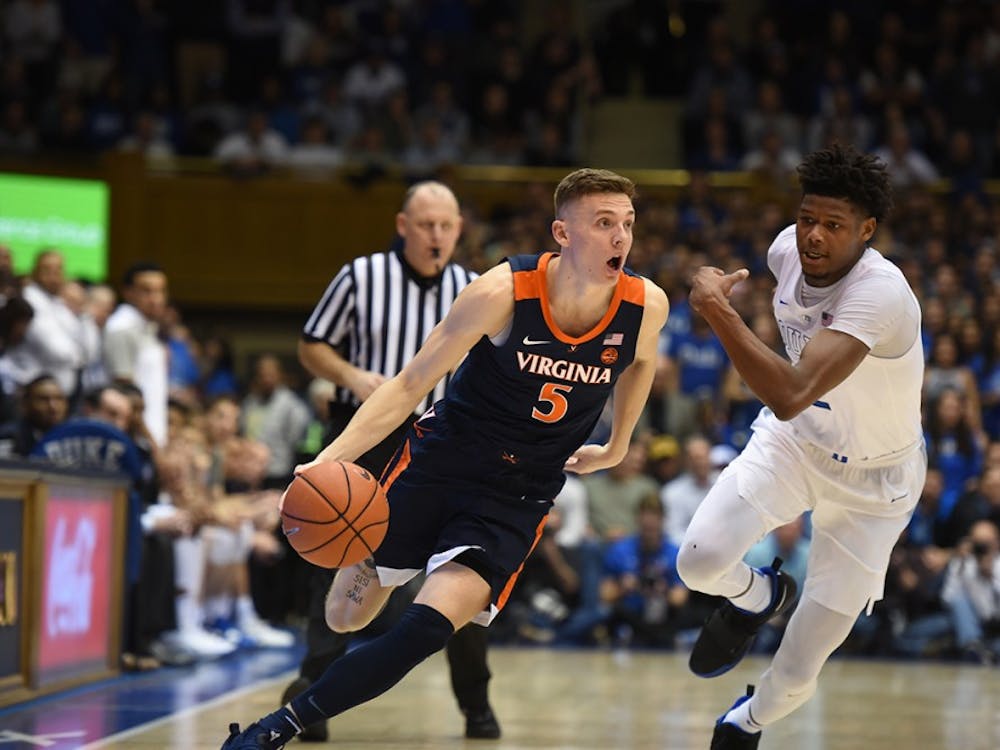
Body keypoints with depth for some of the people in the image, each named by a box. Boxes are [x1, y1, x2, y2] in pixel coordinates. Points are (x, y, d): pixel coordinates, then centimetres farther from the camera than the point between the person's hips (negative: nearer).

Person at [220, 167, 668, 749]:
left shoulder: (647, 306, -12)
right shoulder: (504, 292, -21)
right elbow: (410, 385, -15)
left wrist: (616, 449, 23)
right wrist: (331, 458, -26)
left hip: (518, 498, 1)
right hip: (440, 460, -1)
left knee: (428, 628, -20)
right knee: (346, 617, 8)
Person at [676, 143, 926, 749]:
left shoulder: (882, 294, -38)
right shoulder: (788, 248, -15)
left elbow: (790, 396, -48)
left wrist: (717, 309, -44)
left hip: (872, 481, -4)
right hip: (793, 442, 5)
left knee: (796, 675, 0)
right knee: (701, 560, -24)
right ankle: (759, 596, 14)